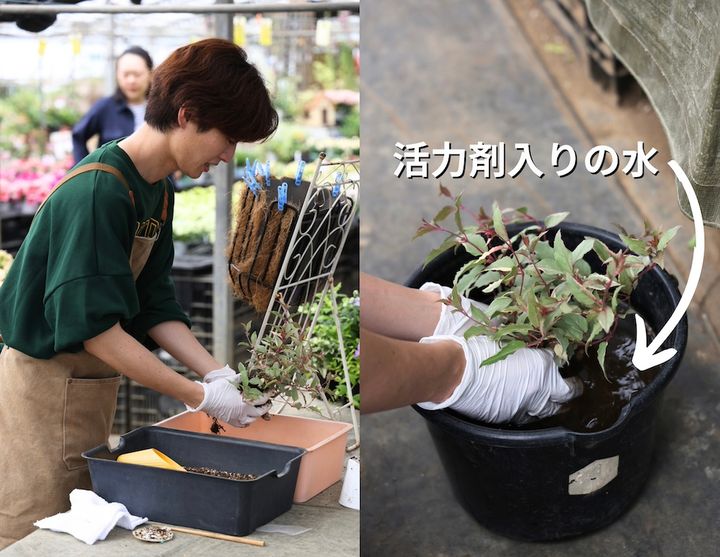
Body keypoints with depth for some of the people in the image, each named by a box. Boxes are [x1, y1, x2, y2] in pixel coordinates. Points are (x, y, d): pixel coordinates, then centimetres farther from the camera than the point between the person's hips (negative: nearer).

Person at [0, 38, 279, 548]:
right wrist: (199, 396, -24)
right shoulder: (98, 190, -23)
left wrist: (219, 374, -6)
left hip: (96, 385, 9)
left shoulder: (158, 193, 6)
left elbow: (153, 305, 7)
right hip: (46, 383, -9)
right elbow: (93, 325, -26)